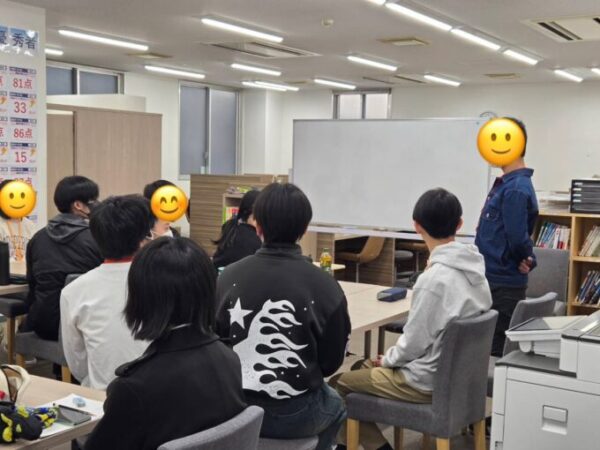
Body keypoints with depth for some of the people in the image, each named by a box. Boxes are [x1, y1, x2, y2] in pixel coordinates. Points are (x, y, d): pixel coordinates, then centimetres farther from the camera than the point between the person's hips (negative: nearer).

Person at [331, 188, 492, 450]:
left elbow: (415, 341, -19)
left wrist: (387, 359, 1)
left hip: (428, 380, -8)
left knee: (337, 384, 5)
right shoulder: (474, 268, -1)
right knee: (361, 368, 23)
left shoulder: (434, 278, -27)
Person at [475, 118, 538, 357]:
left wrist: (527, 260, -7)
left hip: (503, 284, -10)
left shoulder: (516, 189, -20)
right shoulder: (506, 183, 12)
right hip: (492, 278, 10)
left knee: (494, 350, 0)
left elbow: (517, 238, -25)